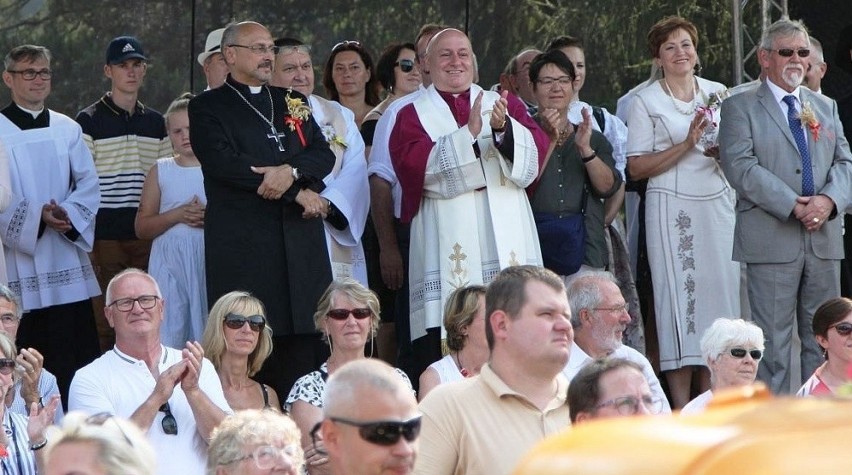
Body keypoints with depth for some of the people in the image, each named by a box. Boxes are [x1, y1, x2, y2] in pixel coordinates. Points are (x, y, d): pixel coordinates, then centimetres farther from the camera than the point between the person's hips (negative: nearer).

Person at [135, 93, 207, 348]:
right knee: (169, 334, -6)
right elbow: (142, 227, 7)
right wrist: (178, 215, -8)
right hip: (170, 262, 0)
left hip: (209, 261, 0)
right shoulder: (161, 171, 10)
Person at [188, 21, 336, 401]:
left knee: (305, 347, -2)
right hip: (243, 246, -4)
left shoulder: (294, 103, 22)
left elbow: (324, 155, 10)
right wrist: (296, 193, -9)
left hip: (302, 244, 4)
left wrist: (291, 171, -13)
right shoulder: (208, 108, 5)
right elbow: (224, 163, -9)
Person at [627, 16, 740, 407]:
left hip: (718, 204, 4)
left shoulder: (718, 93, 12)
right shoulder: (645, 101, 1)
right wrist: (686, 145, -13)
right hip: (672, 209, -4)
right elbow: (636, 168, -5)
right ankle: (681, 409, -3)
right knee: (678, 294, -5)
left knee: (719, 290, 0)